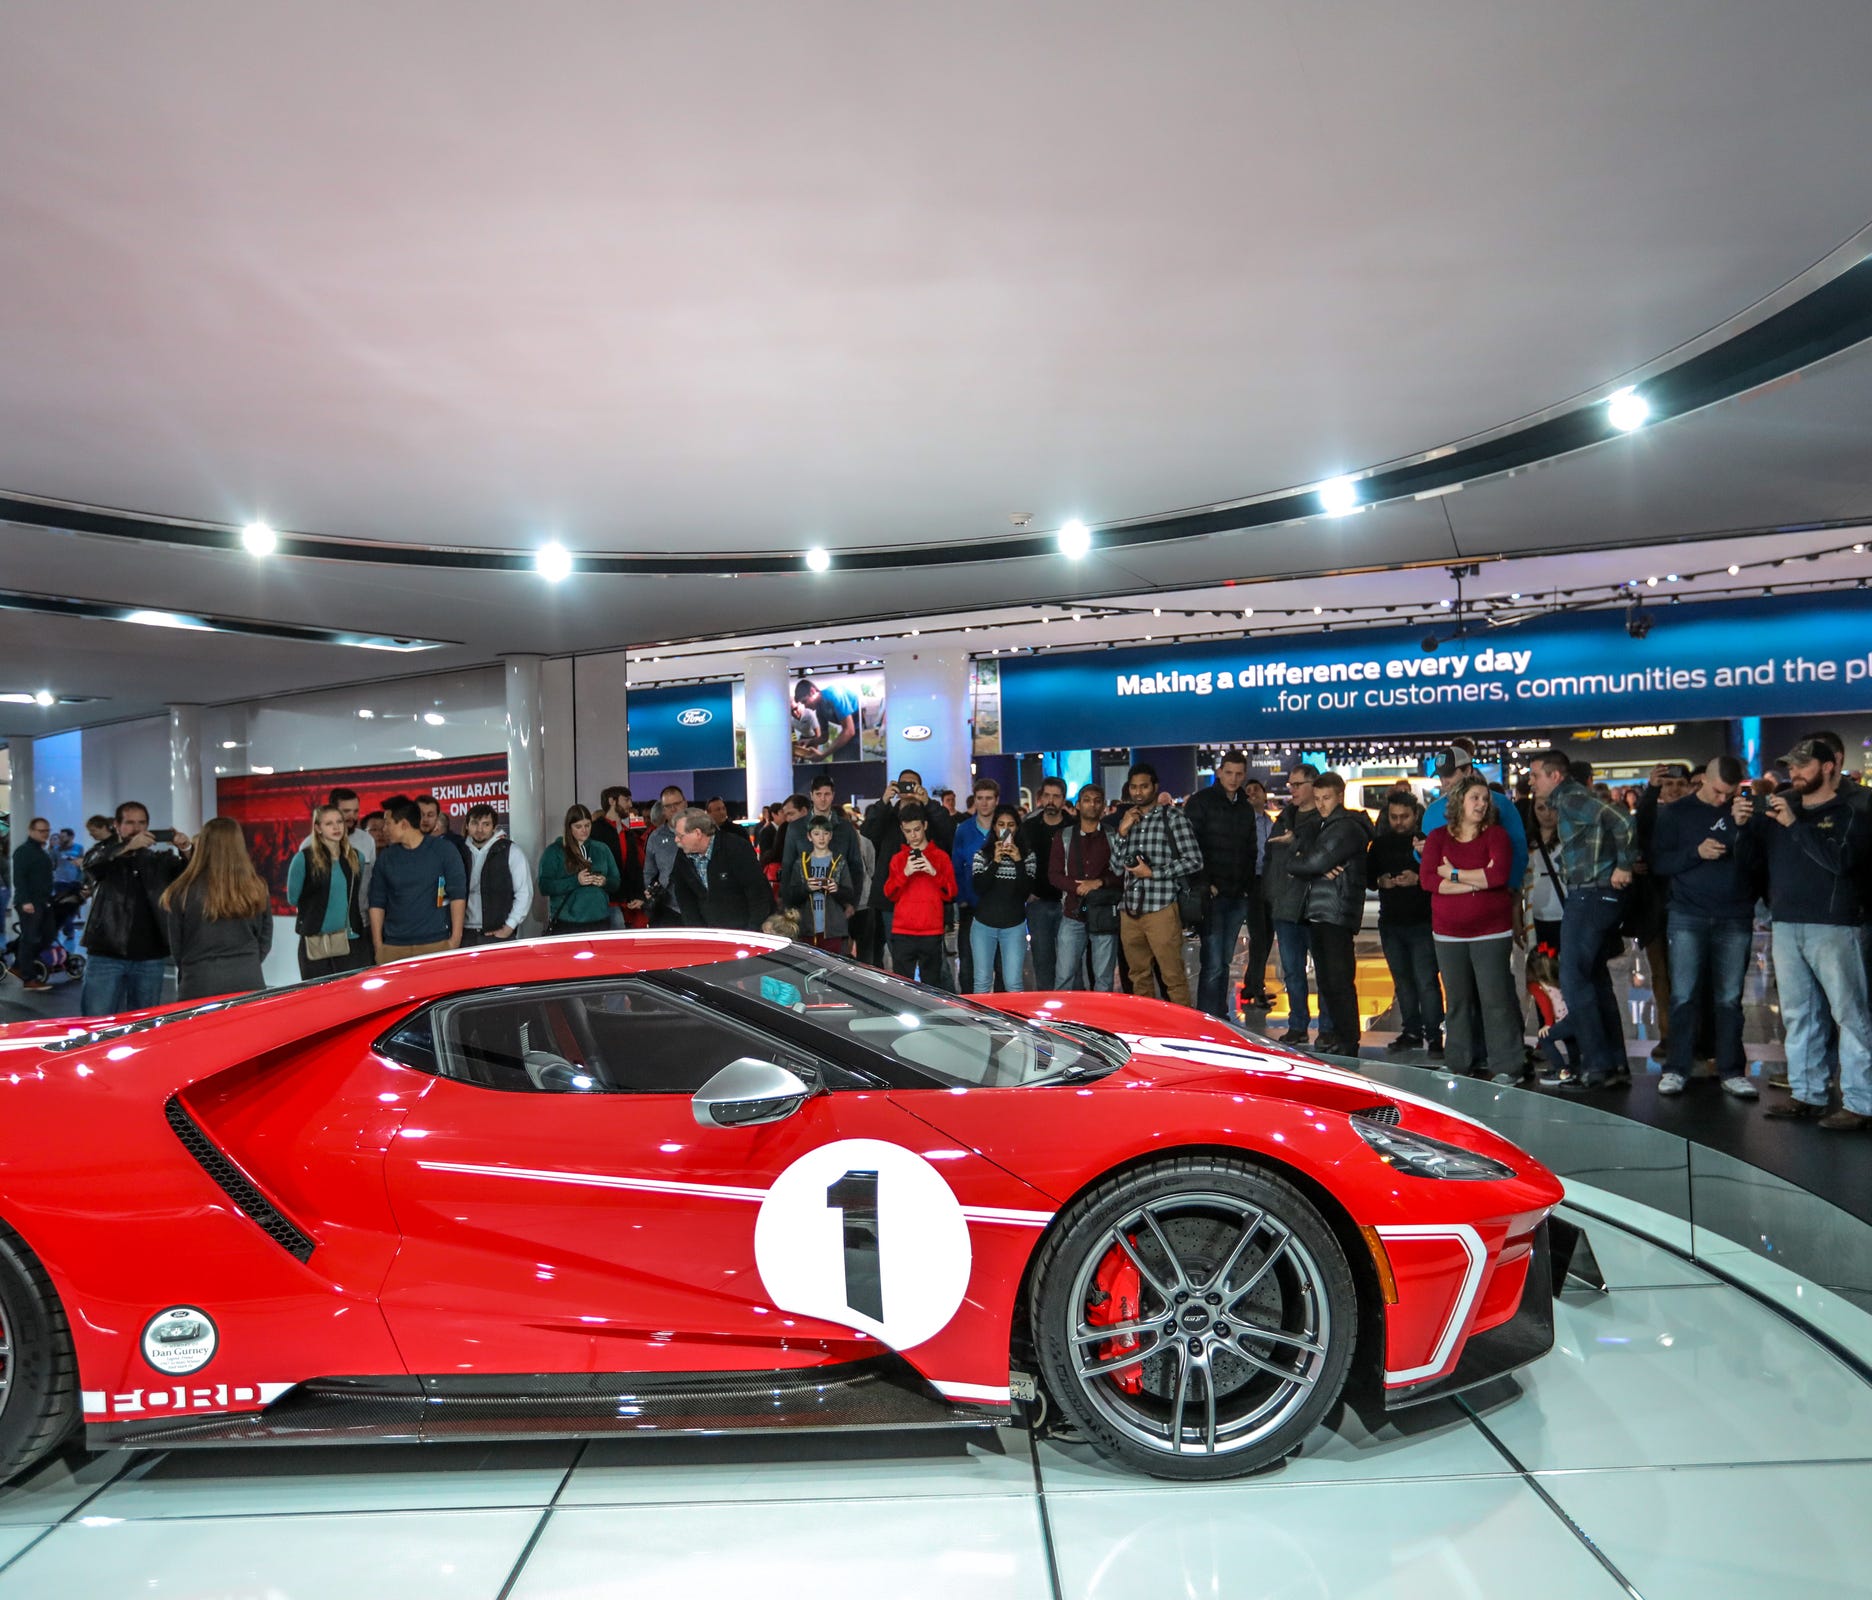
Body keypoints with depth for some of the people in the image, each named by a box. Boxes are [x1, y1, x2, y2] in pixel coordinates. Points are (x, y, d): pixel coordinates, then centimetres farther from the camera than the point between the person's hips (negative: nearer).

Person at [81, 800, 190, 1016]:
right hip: (105, 955, -2)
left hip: (149, 957, 2)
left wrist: (185, 852, -23)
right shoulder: (105, 854, 6)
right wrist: (128, 847, -33)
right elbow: (91, 863, -16)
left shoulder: (160, 859, 11)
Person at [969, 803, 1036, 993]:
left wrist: (1018, 861, -15)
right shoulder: (982, 855, 6)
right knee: (982, 981, 1)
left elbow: (1026, 890, -6)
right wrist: (995, 862, -15)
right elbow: (979, 888, -7)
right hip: (983, 925, 1)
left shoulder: (1027, 856, 4)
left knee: (1014, 983, -5)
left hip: (1014, 927, -1)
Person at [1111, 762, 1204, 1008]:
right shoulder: (1128, 819, 16)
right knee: (1139, 977, 12)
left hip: (1161, 908, -5)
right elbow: (1117, 867, 13)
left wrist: (1153, 873, -10)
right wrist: (1122, 834, 0)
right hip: (1130, 910, 5)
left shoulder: (1172, 817, 0)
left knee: (1173, 977, -5)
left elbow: (1194, 861, -6)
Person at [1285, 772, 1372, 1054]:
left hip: (1337, 915, -9)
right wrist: (1319, 870, -8)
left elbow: (1314, 862, -19)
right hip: (1317, 913, 9)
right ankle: (1335, 1036, 22)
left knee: (1339, 981, -7)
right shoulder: (1324, 826, 21)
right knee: (1326, 981, 14)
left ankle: (1348, 1044, -3)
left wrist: (1295, 861, 1)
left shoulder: (1347, 827, -10)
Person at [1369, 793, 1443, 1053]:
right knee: (1402, 980, 13)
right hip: (1390, 922, 6)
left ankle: (1433, 1035, -1)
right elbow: (1367, 875, 17)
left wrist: (1418, 879, -24)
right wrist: (1380, 881, -3)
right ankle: (1411, 1032, 23)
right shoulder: (1380, 843, 13)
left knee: (1426, 980, -8)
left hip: (1422, 923, -6)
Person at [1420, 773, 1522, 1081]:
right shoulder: (1437, 837, 6)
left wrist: (1455, 875, -9)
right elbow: (1427, 879, -6)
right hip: (1449, 932, 3)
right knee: (1457, 1000, 8)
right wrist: (1474, 883, -12)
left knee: (1495, 998, -5)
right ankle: (1461, 1065, 16)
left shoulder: (1495, 834, 1)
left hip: (1491, 931, -2)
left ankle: (1507, 1067, 1)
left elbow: (1500, 873, -15)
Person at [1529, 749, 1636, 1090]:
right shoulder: (1569, 800, 17)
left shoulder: (1570, 798, -12)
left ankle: (1598, 1065, -5)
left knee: (1574, 980, -7)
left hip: (1589, 897, -10)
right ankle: (1616, 1065, 18)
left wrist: (1623, 866, -17)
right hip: (1602, 897, 10)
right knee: (1595, 979, 14)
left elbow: (1622, 821, -24)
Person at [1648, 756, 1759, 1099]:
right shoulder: (1675, 812, 4)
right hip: (1688, 916, -1)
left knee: (1729, 998, 5)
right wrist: (1696, 852, -16)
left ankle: (1732, 1071, 12)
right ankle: (1677, 1068, 6)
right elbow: (1658, 864, -2)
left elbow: (1757, 864, -2)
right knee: (1684, 995, -1)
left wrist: (1744, 828, -16)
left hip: (1735, 918, 1)